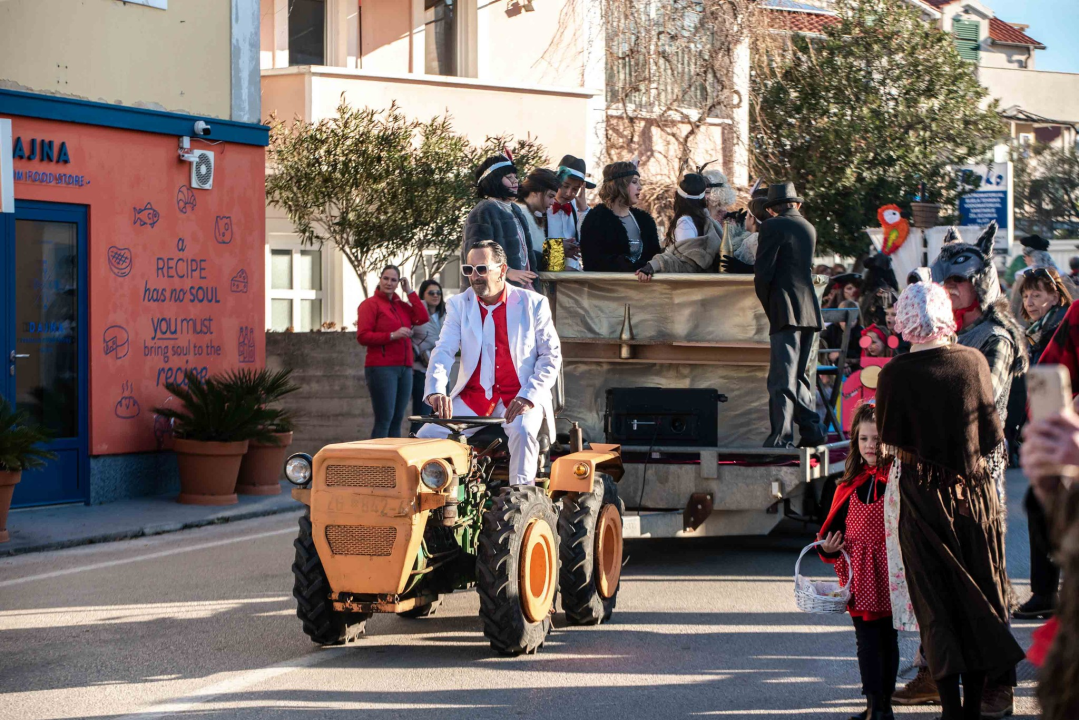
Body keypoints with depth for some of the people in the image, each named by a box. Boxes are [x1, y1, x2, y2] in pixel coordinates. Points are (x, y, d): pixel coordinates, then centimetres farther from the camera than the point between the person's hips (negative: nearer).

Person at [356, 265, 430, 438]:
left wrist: (409, 292, 5)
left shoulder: (402, 305, 17)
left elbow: (423, 318, 0)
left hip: (405, 369, 7)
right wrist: (392, 335, -17)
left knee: (397, 419, 8)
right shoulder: (370, 304, -1)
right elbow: (363, 336, -10)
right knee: (384, 419, -10)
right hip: (381, 368, -7)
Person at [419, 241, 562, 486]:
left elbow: (551, 355, 0)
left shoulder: (533, 304, 1)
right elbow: (443, 352, -5)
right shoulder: (458, 305, 7)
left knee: (522, 431, -35)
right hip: (472, 398, 3)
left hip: (519, 399, -3)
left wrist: (528, 396, -15)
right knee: (426, 436, -18)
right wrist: (436, 391, -25)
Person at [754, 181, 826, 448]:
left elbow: (762, 272, -10)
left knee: (782, 378, -8)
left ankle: (781, 437, -12)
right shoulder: (808, 228, 16)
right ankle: (811, 430, 17)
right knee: (800, 375, 17)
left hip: (786, 312, -7)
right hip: (811, 311, 7)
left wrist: (768, 306, 3)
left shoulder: (772, 227, -6)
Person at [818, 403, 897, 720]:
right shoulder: (850, 484, 7)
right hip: (859, 576, 3)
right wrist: (828, 547, -8)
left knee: (888, 640, 8)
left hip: (890, 572, -3)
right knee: (867, 642, 2)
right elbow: (836, 524, 11)